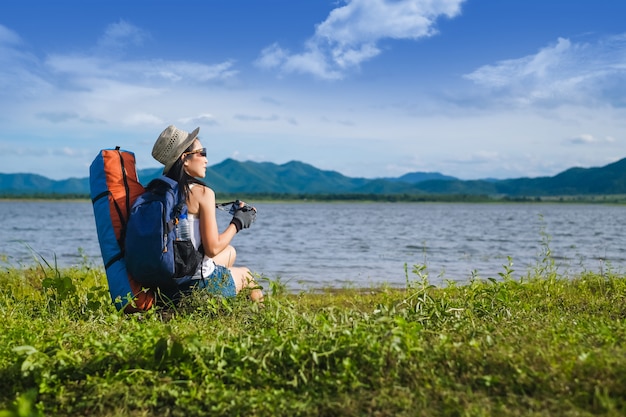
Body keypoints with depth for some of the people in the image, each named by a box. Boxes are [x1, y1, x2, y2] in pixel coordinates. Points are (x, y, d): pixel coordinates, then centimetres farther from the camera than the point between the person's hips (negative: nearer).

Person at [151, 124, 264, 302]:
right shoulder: (203, 193, -17)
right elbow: (213, 248, -19)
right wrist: (238, 223, -3)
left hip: (170, 281, 7)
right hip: (199, 283, -7)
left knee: (230, 251, 29)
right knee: (245, 274, 22)